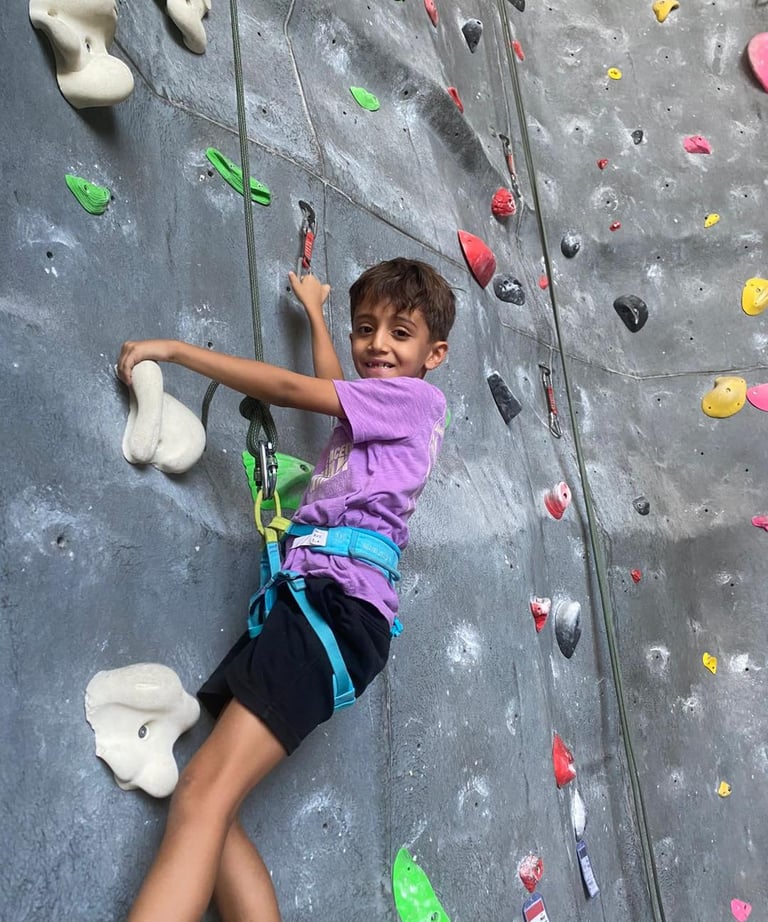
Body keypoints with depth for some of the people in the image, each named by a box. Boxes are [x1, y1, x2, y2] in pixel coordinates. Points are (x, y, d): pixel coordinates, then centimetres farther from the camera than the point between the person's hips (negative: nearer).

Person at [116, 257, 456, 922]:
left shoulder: (415, 397, 4)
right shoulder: (374, 406, 26)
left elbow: (289, 388, 0)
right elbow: (331, 384, 49)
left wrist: (174, 348, 7)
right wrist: (314, 309, 62)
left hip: (339, 602, -9)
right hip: (307, 599, 9)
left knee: (203, 795, -21)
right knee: (212, 805, -3)